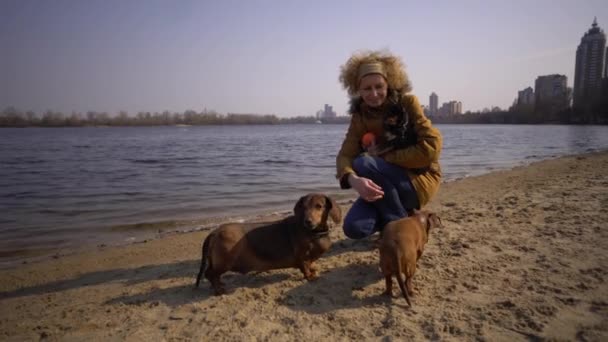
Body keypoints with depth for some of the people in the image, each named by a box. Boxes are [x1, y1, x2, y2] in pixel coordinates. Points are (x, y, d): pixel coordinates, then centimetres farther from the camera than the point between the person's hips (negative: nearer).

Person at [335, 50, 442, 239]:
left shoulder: (408, 103, -13)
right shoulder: (359, 116, -2)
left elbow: (431, 148, -22)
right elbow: (345, 155, -15)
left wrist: (384, 156, -19)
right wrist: (354, 179, -38)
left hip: (419, 178, -4)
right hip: (385, 185, 4)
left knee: (364, 163, -29)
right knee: (354, 228, -19)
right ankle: (398, 212, 12)